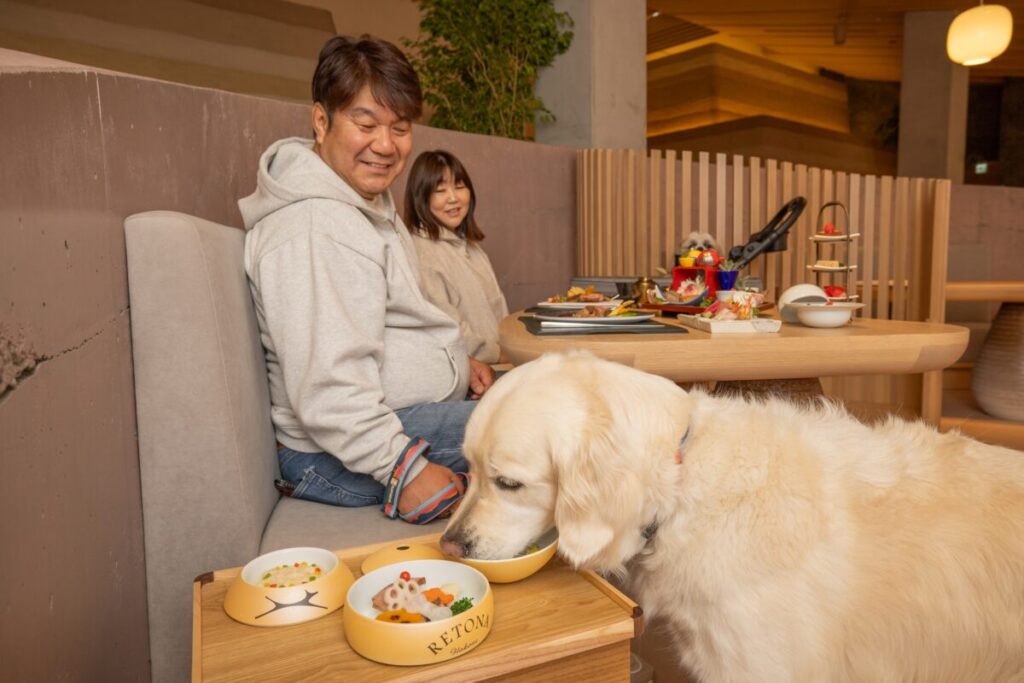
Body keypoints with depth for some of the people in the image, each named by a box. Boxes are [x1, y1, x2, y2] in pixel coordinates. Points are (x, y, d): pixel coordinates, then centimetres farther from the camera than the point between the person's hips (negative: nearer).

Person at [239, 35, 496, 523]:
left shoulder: (369, 202, 12)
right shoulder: (312, 229, -23)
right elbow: (328, 390, -28)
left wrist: (456, 362, 12)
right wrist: (405, 469, -27)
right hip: (342, 455, -11)